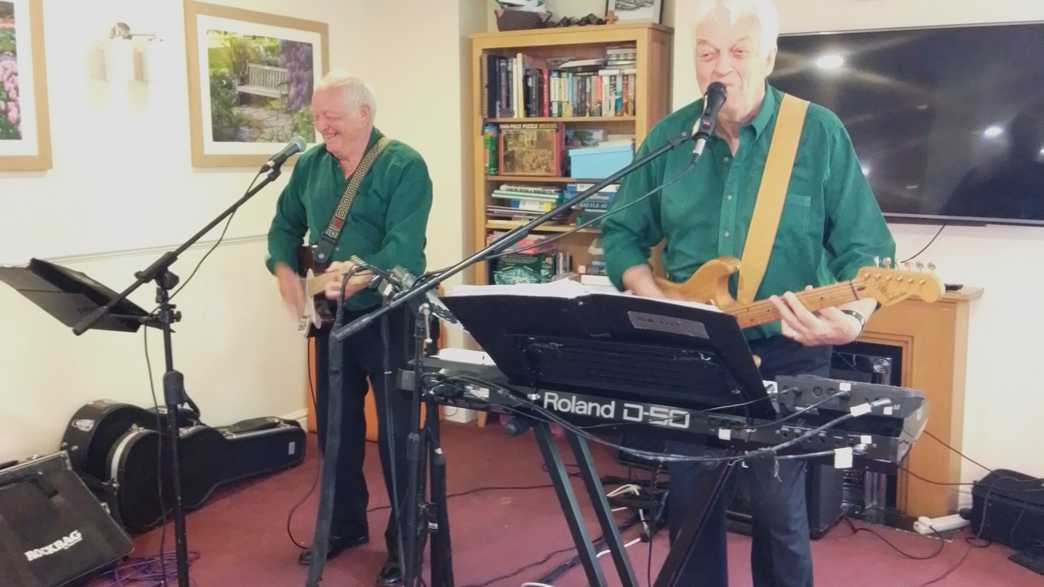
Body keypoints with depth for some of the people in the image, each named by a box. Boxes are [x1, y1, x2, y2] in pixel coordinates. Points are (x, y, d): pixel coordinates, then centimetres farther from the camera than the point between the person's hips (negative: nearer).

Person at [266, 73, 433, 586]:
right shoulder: (309, 165, 7)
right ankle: (347, 523, 34)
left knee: (397, 430, 1)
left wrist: (361, 277, -39)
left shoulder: (404, 166, -13)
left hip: (388, 316, -6)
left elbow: (405, 246, -23)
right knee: (334, 424, 16)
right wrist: (286, 271, -6)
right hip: (332, 317, 6)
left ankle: (405, 542, 15)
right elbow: (285, 226, 14)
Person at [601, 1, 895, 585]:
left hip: (786, 353, -2)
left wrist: (855, 315, -27)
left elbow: (867, 246, -7)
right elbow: (621, 233, 7)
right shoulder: (668, 138, 1)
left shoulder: (821, 133, -7)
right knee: (690, 502, 12)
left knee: (779, 509, 6)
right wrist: (653, 300, -10)